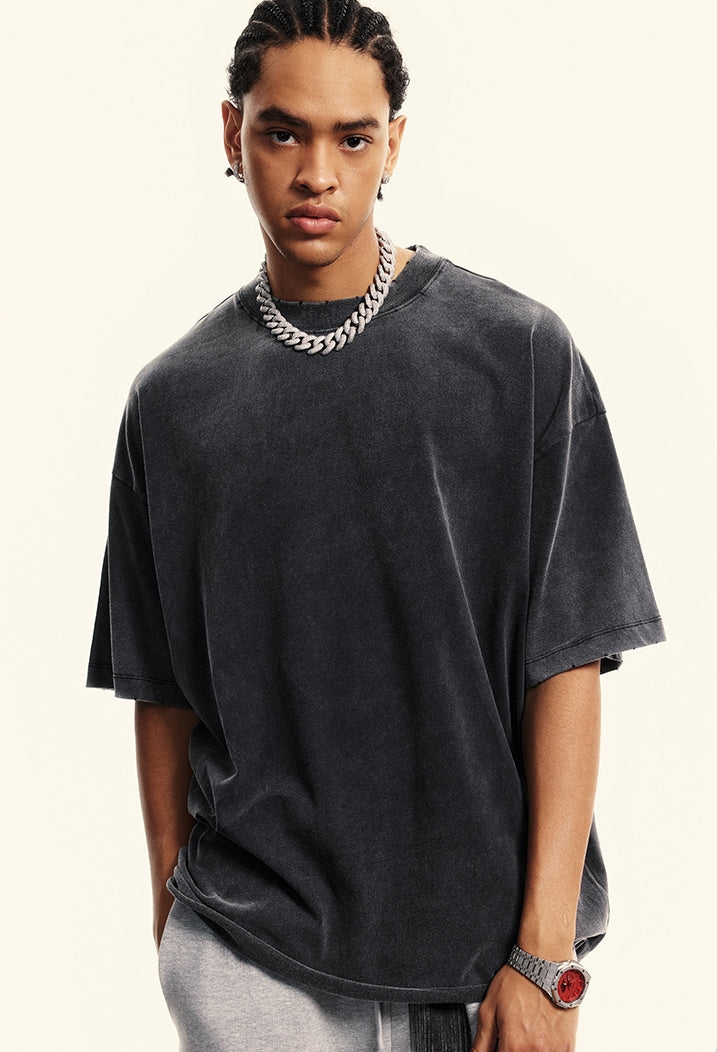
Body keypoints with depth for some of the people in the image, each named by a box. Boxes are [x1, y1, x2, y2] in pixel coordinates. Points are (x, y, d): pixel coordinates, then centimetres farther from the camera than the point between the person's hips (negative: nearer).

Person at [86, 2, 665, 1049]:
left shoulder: (519, 352, -4)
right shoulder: (175, 396, 3)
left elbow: (565, 660, -7)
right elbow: (163, 688, 7)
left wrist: (546, 958, -10)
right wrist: (173, 915, 6)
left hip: (488, 932, -1)